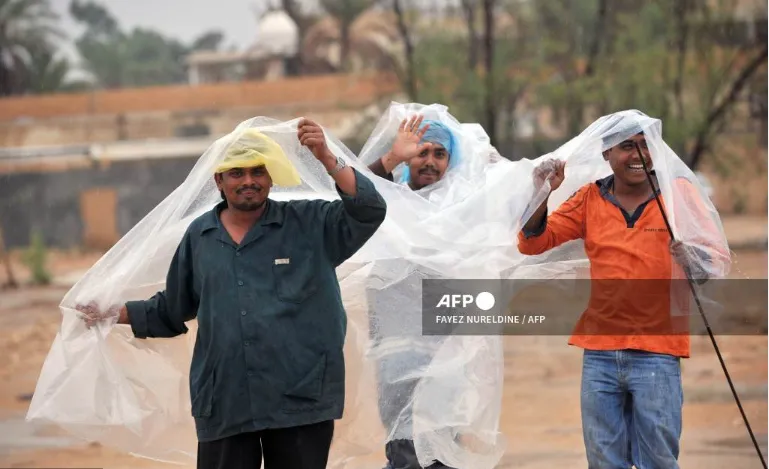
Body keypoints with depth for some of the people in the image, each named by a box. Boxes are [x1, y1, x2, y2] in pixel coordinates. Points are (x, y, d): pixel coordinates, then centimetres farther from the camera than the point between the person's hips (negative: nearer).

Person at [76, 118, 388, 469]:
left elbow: (369, 212, -11)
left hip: (301, 403, -2)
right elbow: (170, 310, 22)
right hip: (224, 408, 2)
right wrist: (113, 315, 19)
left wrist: (328, 160, -19)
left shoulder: (310, 224, 3)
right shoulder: (199, 236, 11)